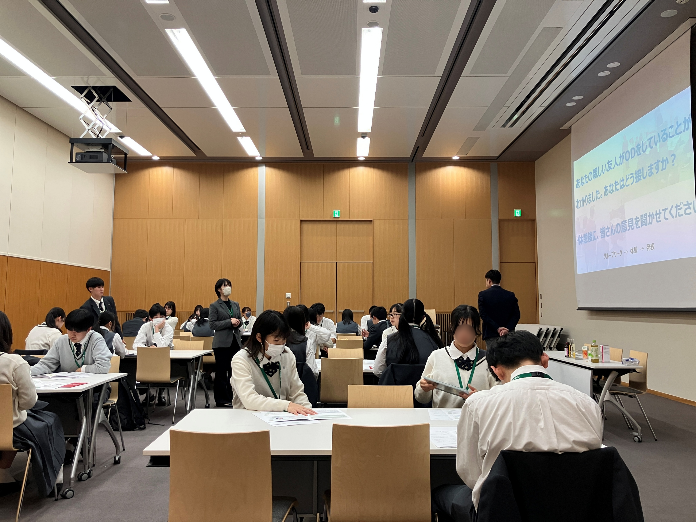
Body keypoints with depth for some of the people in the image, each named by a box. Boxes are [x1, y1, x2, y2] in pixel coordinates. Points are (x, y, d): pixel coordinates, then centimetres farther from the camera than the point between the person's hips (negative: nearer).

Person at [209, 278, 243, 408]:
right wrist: (230, 322, -16)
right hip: (222, 342, -5)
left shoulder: (235, 304, 14)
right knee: (221, 372, 1)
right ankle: (222, 400, 9)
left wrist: (237, 323, -4)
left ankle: (232, 397, 16)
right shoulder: (214, 306, -2)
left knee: (234, 370, 7)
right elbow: (212, 324, -10)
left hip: (235, 341, 5)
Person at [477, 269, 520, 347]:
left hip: (491, 335, -3)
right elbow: (516, 315, -2)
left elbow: (483, 315, -11)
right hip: (508, 334, 3)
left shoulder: (483, 295, -4)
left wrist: (497, 328, -11)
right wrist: (507, 329, -9)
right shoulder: (510, 295, 5)